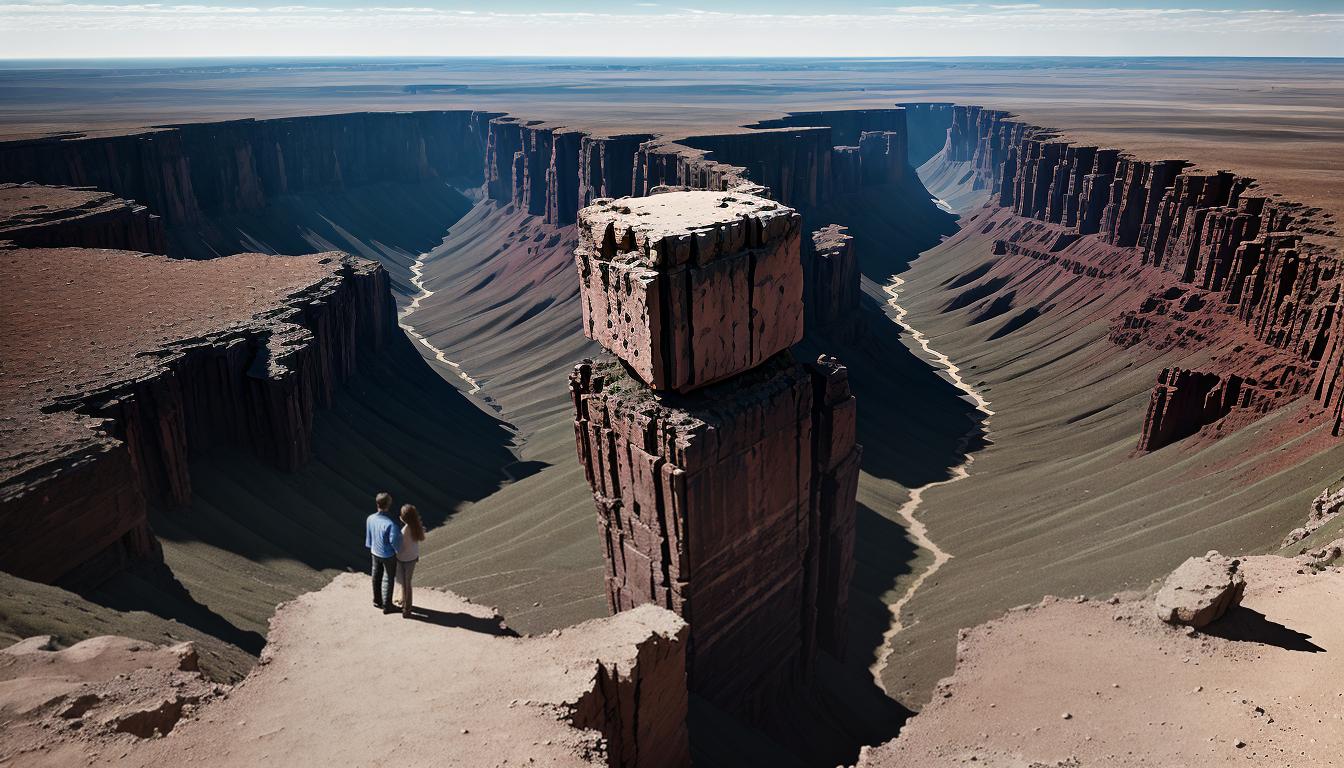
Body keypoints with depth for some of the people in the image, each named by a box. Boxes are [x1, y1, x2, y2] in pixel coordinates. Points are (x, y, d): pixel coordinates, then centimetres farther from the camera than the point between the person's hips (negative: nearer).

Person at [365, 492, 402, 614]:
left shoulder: (370, 519, -14)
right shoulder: (390, 524, -35)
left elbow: (368, 536, 1)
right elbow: (394, 541, -27)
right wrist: (398, 550, -5)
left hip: (375, 553, 6)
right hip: (388, 555, -6)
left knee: (377, 576, 24)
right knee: (388, 580, 13)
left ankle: (377, 600, 43)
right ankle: (387, 606, 26)